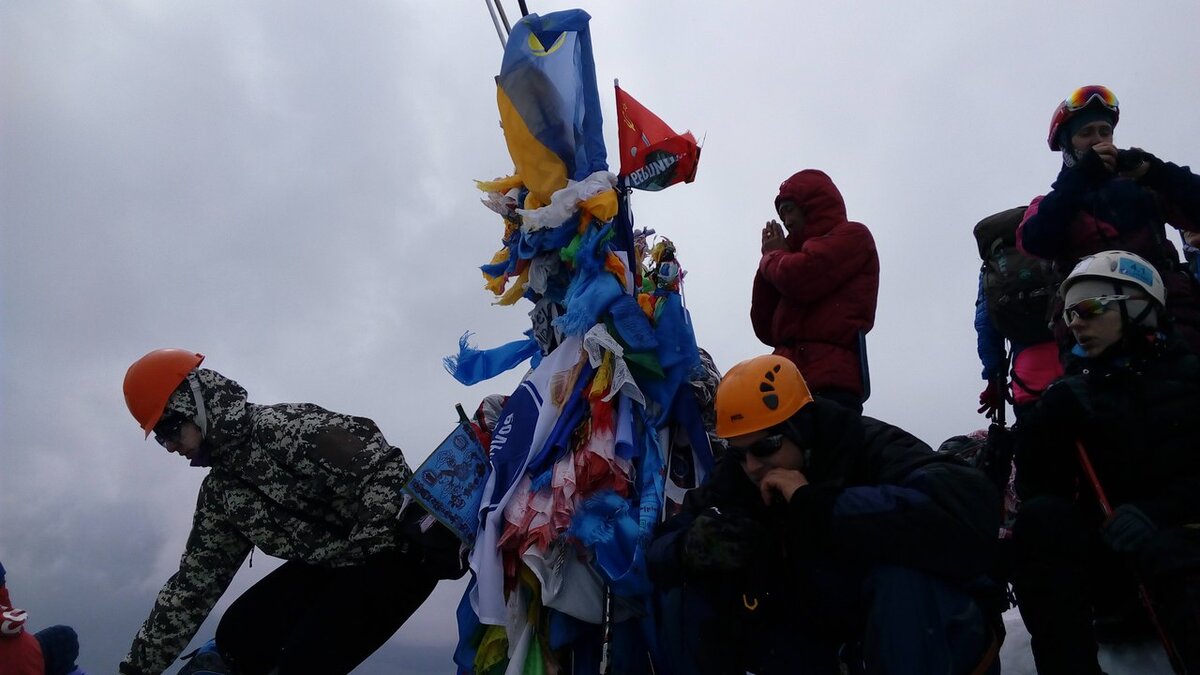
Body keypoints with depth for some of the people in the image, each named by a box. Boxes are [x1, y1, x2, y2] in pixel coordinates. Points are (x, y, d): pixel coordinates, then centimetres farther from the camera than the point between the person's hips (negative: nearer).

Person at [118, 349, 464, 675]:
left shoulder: (281, 426, -20)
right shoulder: (219, 493, 8)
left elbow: (384, 469, -29)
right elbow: (195, 578, 13)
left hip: (400, 548, -8)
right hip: (330, 562, 9)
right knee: (238, 638, 0)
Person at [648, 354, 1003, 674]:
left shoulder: (871, 447, -26)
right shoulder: (736, 476, -9)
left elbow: (972, 510, -46)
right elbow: (660, 551, -6)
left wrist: (816, 503, -41)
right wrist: (692, 547, -31)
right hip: (824, 644, 5)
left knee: (904, 577, -37)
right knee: (687, 600, -11)